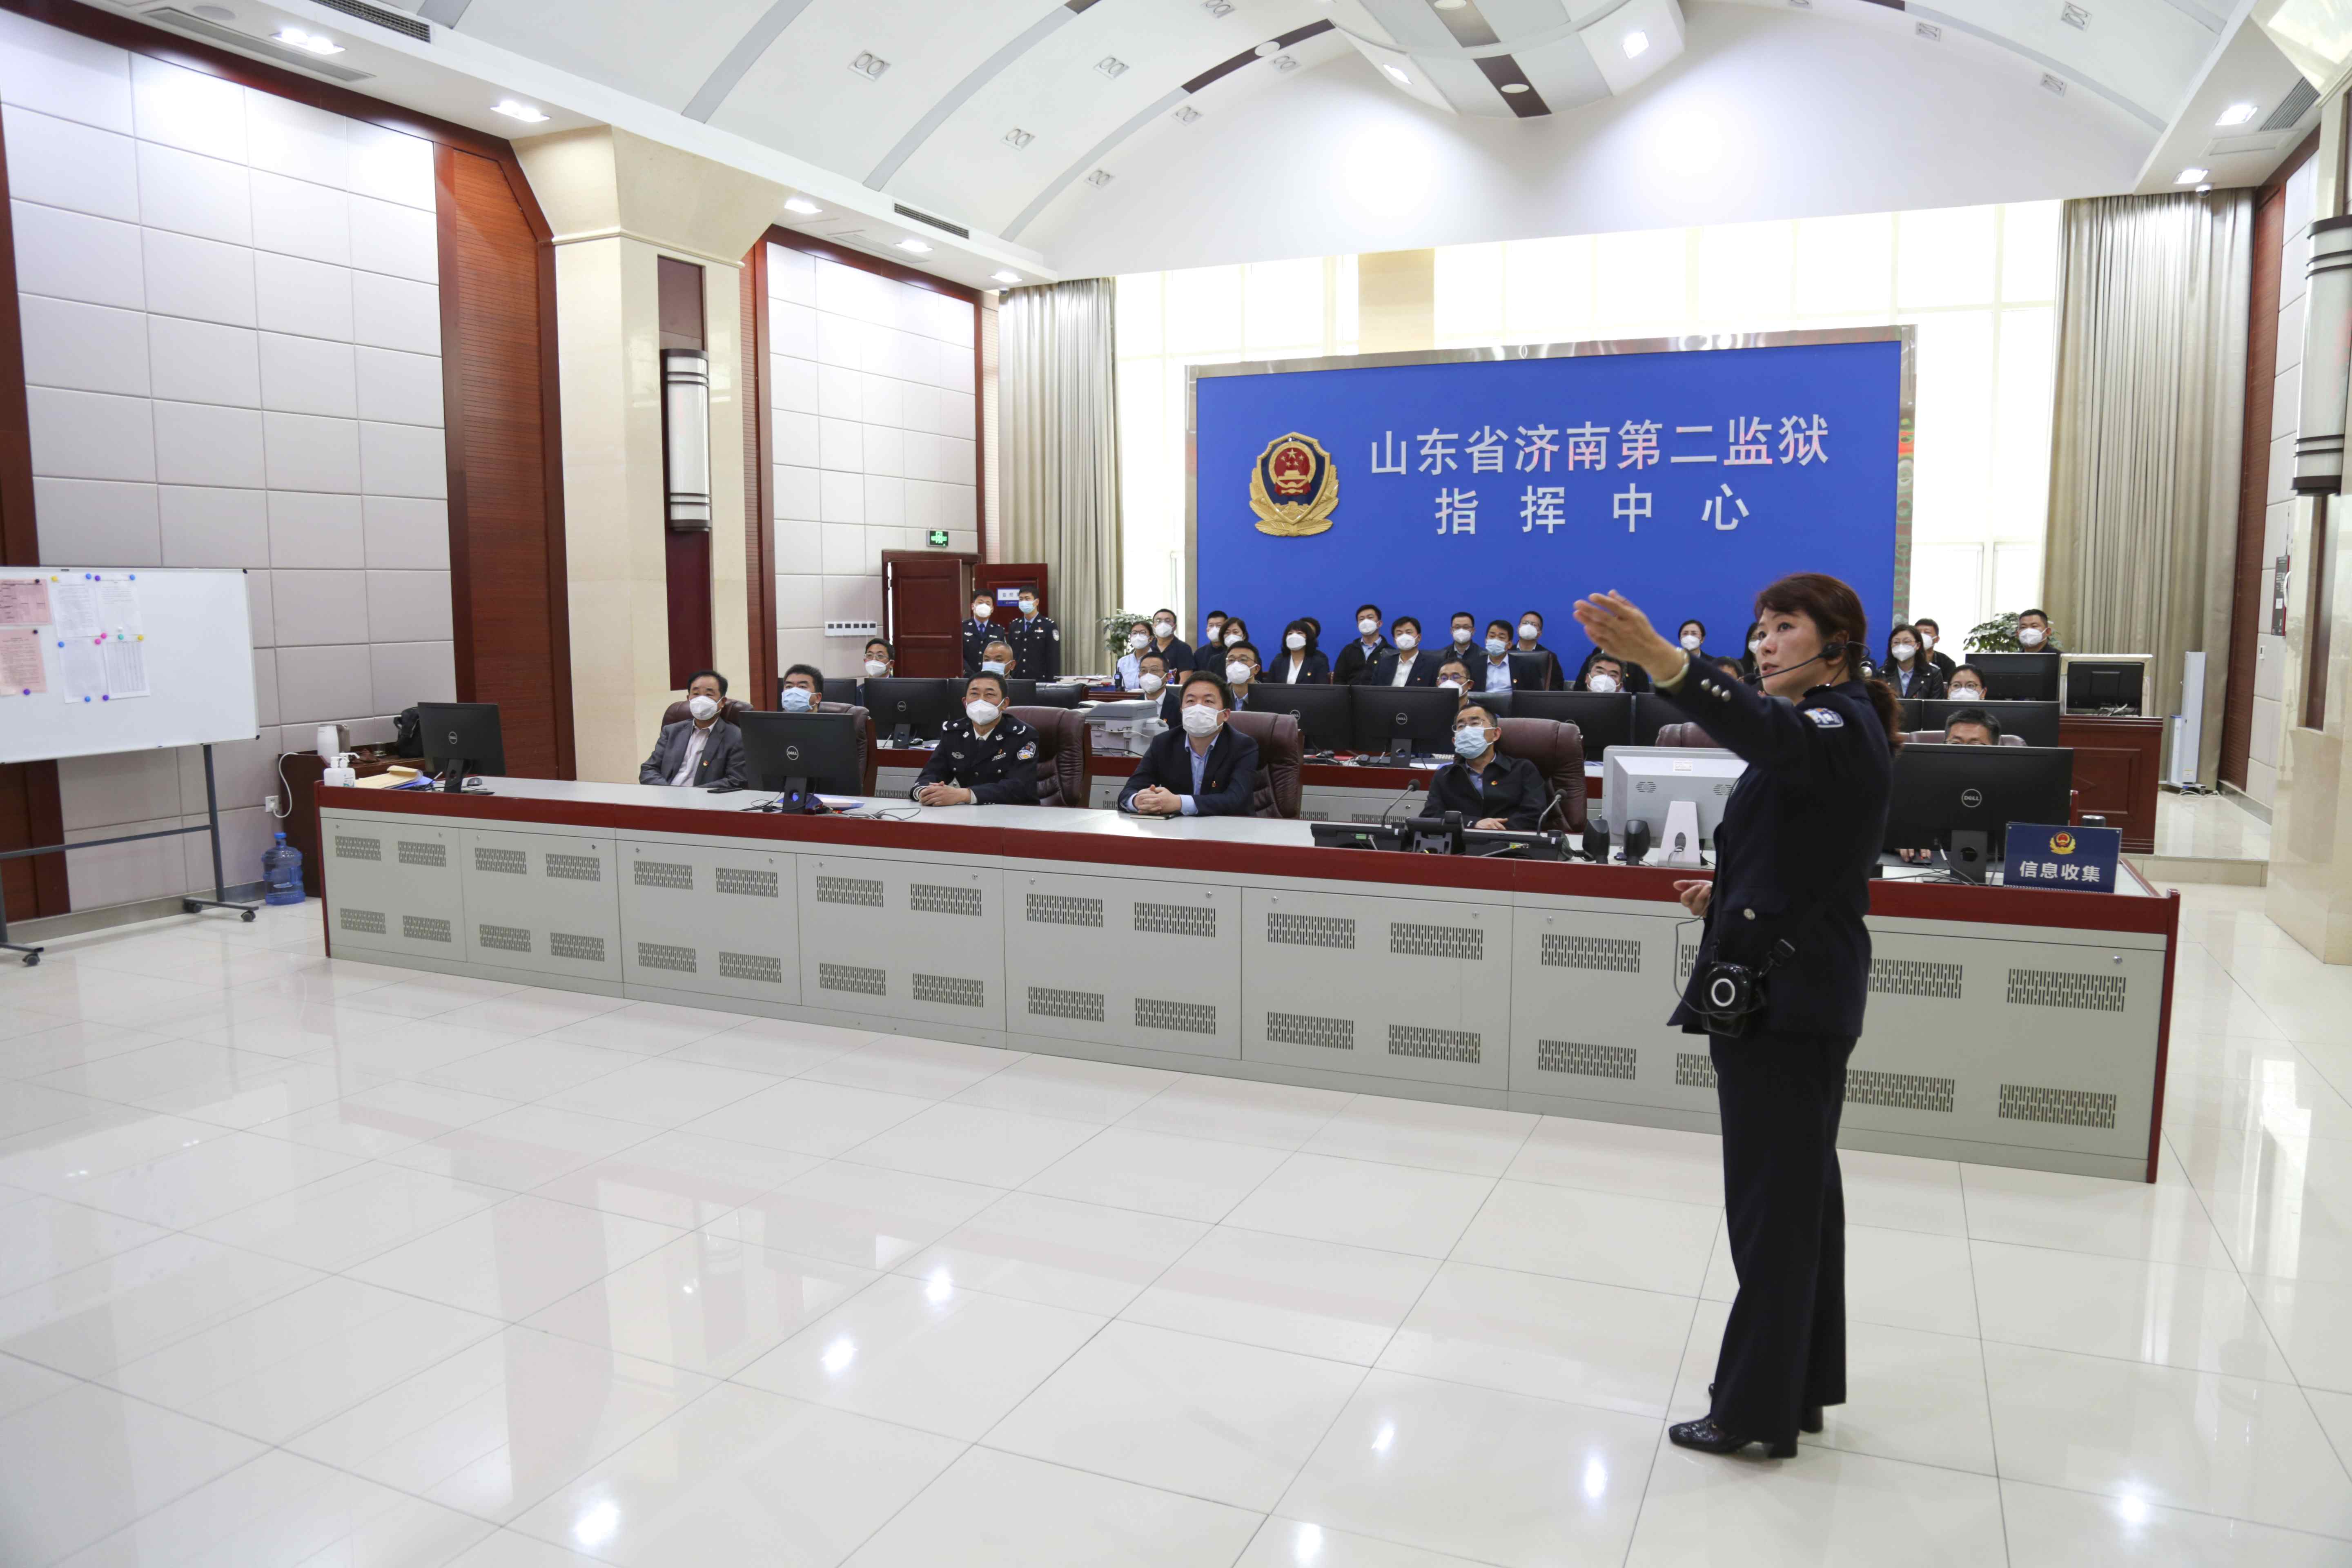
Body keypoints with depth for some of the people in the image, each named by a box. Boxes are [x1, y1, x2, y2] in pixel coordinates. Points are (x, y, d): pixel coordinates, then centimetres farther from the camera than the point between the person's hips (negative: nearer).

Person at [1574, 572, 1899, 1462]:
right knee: (1802, 1190, 17)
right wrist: (1733, 893, 11)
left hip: (1782, 997, -11)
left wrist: (1663, 662, -56)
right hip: (1799, 991, 11)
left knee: (1772, 1200, -2)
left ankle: (1756, 1409, 10)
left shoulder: (1840, 726, -14)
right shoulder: (1834, 729, 18)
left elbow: (1762, 730, -40)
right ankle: (1803, 1386, 30)